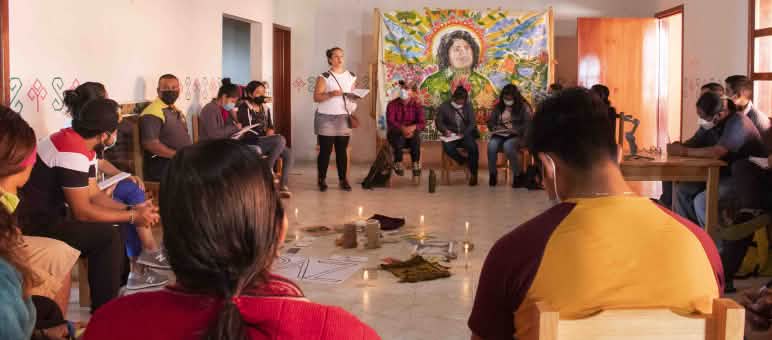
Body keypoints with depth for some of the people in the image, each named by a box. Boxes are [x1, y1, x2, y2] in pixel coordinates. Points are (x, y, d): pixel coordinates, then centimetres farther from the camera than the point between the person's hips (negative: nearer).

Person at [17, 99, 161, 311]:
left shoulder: (84, 146, 6)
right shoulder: (72, 152, -25)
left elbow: (93, 195, 9)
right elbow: (82, 212, -24)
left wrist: (131, 209, -5)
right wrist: (132, 217, -16)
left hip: (49, 214, 10)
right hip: (34, 223, -10)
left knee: (117, 229, 8)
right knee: (109, 236, -18)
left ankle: (118, 289, 19)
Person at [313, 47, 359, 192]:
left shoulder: (351, 76, 9)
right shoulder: (324, 77, -5)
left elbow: (353, 95, 17)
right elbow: (316, 97, -11)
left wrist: (353, 111, 0)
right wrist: (331, 94, -26)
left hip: (344, 118, 3)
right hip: (326, 118, -3)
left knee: (342, 150, 4)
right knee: (325, 150, -1)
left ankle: (343, 180, 10)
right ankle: (322, 180, 7)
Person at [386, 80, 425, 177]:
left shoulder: (417, 105, -1)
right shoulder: (392, 104, -4)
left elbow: (422, 123, -10)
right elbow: (390, 122, -16)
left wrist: (413, 127, -33)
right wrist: (402, 128, -34)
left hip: (411, 133, 1)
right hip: (395, 134, -1)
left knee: (415, 136, -34)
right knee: (399, 137, -36)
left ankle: (416, 165, -27)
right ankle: (398, 164, -21)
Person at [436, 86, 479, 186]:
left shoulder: (468, 106, 9)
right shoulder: (444, 106, 4)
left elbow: (472, 123, 3)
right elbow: (438, 122, 3)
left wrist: (464, 133, -14)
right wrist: (445, 130, -18)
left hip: (465, 135, 1)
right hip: (450, 136, -1)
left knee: (473, 147, -31)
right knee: (447, 147, -36)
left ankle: (473, 174, -18)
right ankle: (465, 161, -14)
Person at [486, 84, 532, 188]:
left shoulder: (524, 107, 0)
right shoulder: (498, 107, 14)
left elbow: (528, 124, -8)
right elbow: (490, 122, 15)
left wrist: (515, 129, -23)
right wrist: (495, 128, -8)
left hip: (516, 136, -3)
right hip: (500, 135, 4)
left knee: (508, 146, -38)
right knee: (491, 145, -32)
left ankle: (518, 175, -23)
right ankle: (492, 174, -12)